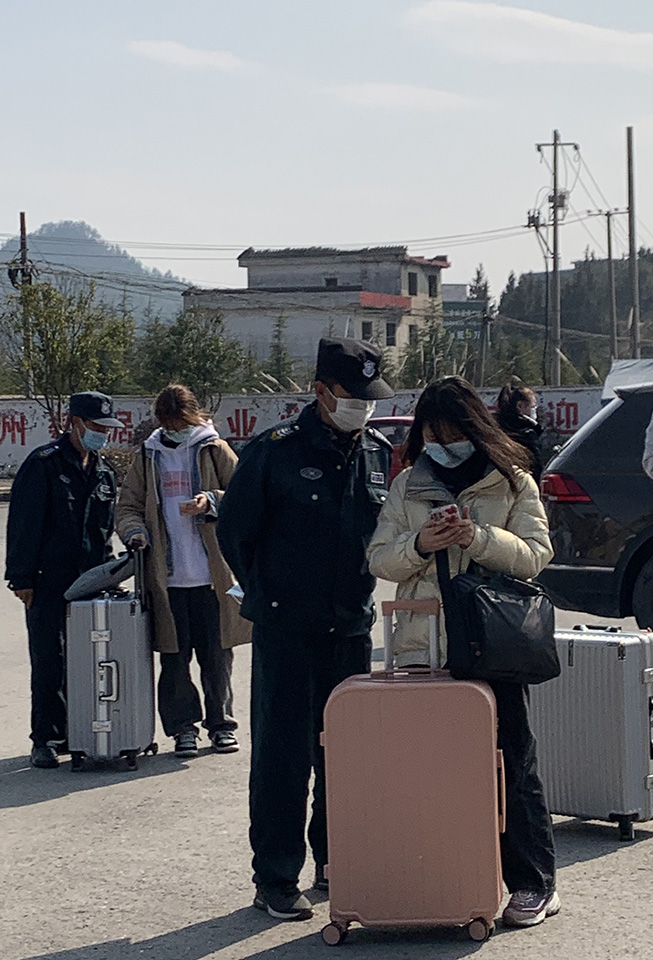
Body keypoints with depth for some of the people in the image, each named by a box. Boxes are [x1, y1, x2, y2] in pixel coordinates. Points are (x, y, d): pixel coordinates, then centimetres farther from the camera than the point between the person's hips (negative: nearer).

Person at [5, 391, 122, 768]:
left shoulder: (104, 470, 14)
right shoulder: (44, 464, -7)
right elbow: (24, 522, -9)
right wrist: (22, 578, -12)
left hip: (90, 582, 6)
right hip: (48, 582, -6)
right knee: (50, 663, -5)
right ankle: (47, 739, 1)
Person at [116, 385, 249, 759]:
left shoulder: (216, 451, 4)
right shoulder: (148, 457, 12)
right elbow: (128, 506, 15)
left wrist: (212, 503, -15)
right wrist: (134, 531, -5)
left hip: (212, 574, -2)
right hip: (166, 575, 2)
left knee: (217, 655, 4)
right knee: (174, 657, 2)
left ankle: (221, 723, 16)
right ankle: (183, 726, 12)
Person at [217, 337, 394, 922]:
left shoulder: (380, 454, 6)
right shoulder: (276, 452, -9)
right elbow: (233, 530, -1)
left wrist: (357, 595, 13)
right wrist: (269, 597, 3)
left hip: (352, 628, 5)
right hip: (287, 632, -5)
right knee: (282, 754, -2)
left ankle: (336, 862, 25)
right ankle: (276, 880, 6)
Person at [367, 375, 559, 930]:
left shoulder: (512, 483, 5)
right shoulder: (408, 485, 12)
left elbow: (534, 555, -3)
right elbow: (380, 559, 9)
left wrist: (479, 538, -18)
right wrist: (419, 545, -11)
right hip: (422, 647, 3)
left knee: (511, 763, 0)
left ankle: (534, 883, 8)